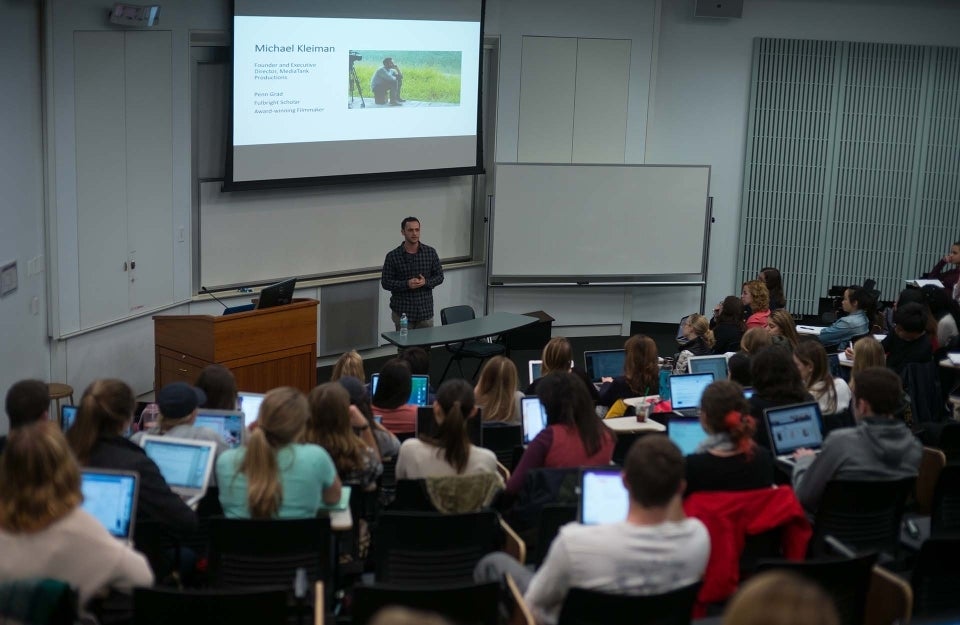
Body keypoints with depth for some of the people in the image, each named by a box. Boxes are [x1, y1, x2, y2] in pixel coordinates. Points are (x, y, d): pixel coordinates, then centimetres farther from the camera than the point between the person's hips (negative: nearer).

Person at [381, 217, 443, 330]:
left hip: (425, 311, 2)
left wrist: (426, 282, -13)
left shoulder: (430, 252, 2)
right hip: (402, 312, -2)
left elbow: (439, 276, 8)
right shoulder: (392, 256, -4)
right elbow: (385, 282, -3)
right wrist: (406, 284, -18)